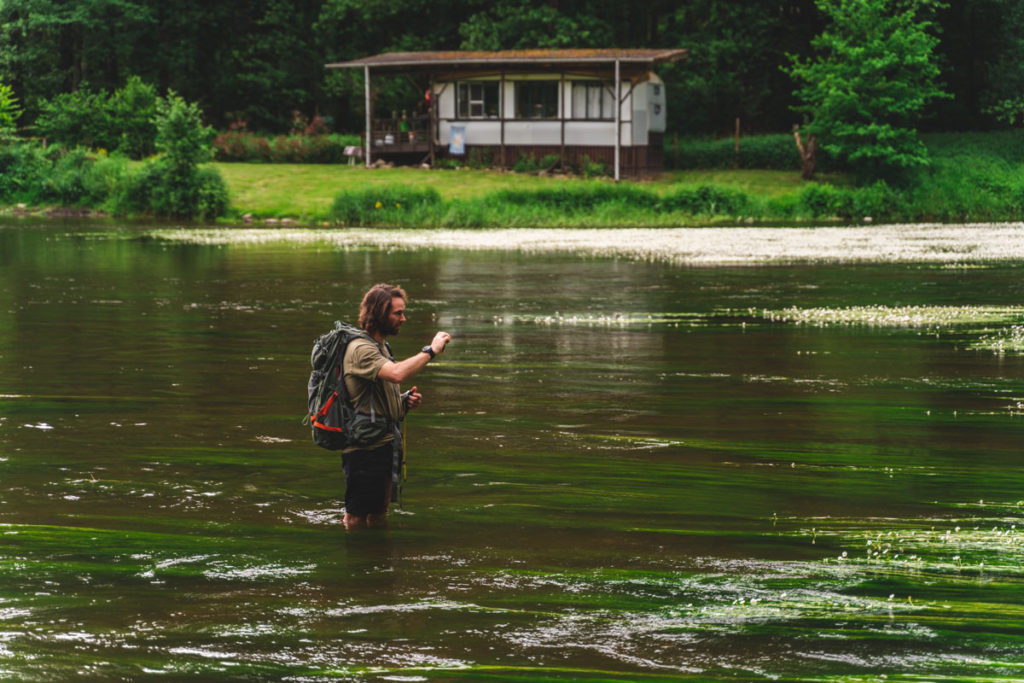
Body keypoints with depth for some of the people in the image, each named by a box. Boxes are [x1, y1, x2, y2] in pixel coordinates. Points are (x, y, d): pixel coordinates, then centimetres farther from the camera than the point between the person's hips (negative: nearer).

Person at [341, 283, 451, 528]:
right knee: (357, 520, -4)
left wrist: (405, 401, 7)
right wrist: (430, 351, -24)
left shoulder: (382, 347, 17)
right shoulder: (361, 348, -16)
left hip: (385, 444, 10)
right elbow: (397, 374, -35)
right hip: (366, 449, -10)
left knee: (378, 517, 16)